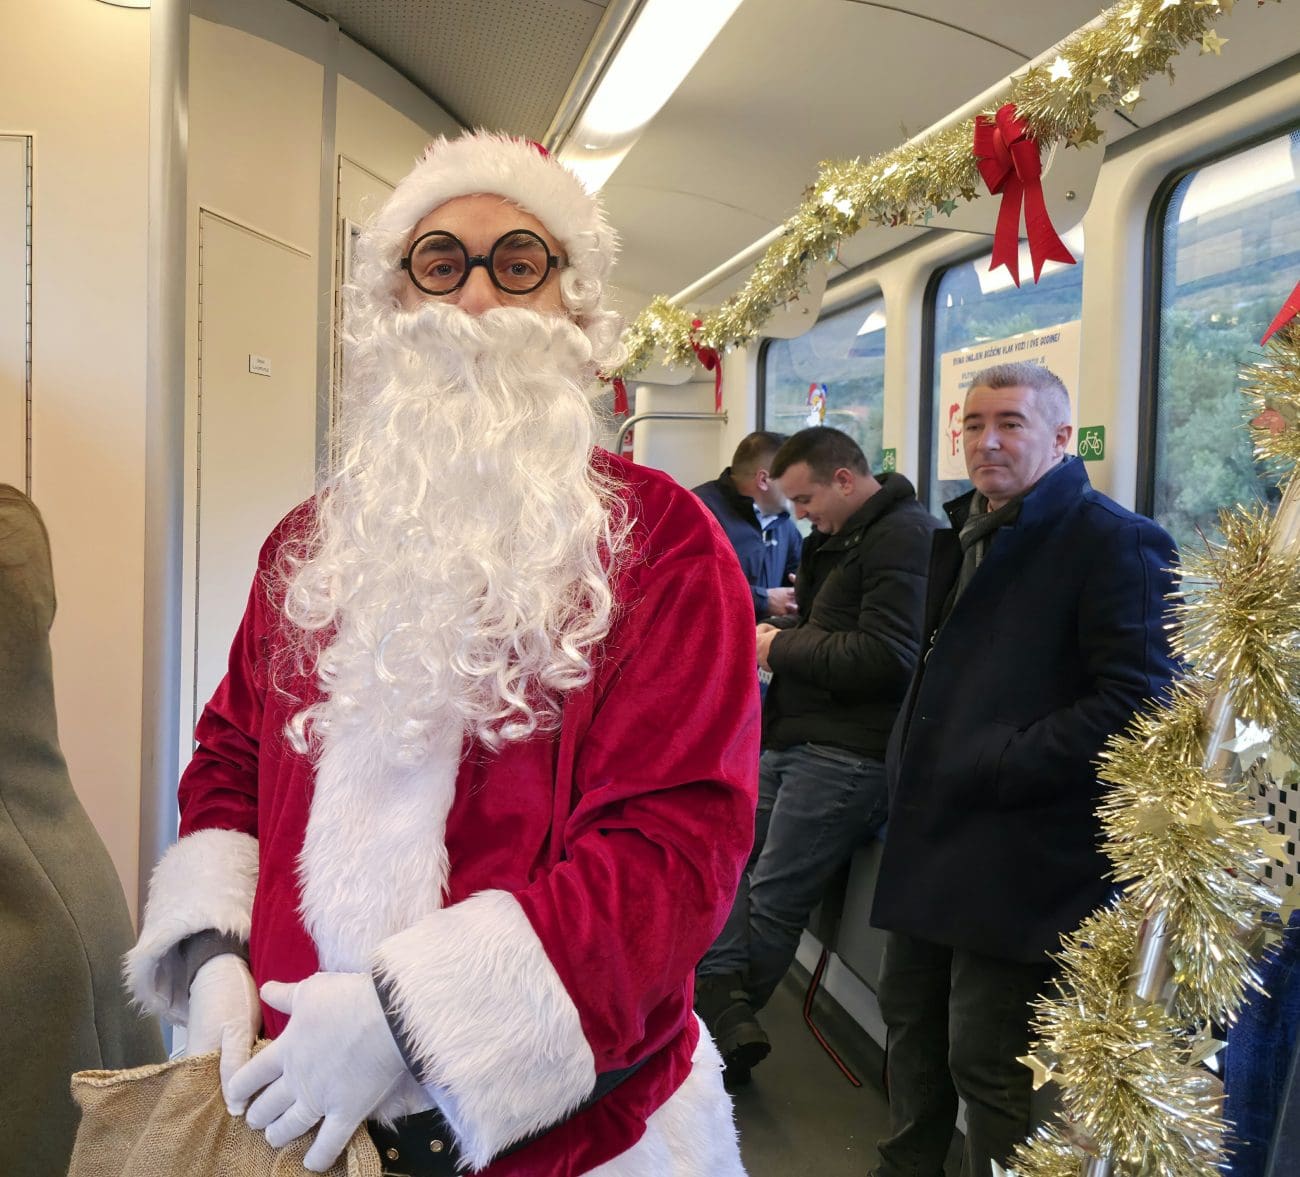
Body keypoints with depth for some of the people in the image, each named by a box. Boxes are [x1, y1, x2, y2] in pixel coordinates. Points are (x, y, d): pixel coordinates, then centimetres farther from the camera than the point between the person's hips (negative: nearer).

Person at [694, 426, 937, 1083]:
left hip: (848, 750, -10)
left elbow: (886, 656, -23)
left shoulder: (904, 537, -15)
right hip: (796, 735, 10)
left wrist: (782, 649, -14)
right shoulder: (839, 537, 16)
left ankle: (720, 1014, 14)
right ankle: (724, 1006, 10)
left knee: (774, 897, -2)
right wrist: (781, 633, 5)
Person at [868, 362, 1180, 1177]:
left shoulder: (1113, 541, -12)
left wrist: (997, 768, -20)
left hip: (1016, 855, -8)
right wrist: (911, 765, 11)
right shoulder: (964, 533, 15)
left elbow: (1136, 699, -20)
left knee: (987, 1063, 0)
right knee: (911, 1021, 20)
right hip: (933, 838, 9)